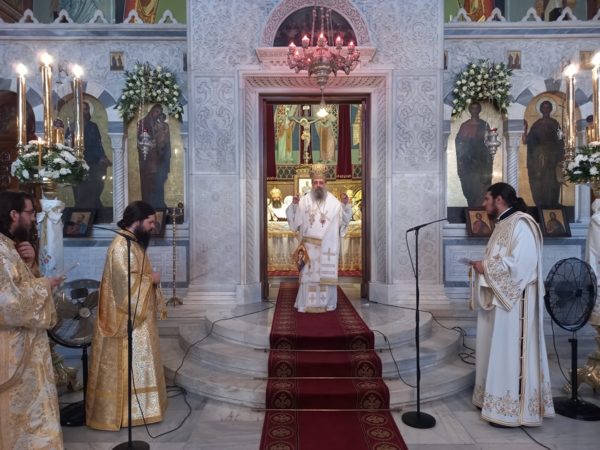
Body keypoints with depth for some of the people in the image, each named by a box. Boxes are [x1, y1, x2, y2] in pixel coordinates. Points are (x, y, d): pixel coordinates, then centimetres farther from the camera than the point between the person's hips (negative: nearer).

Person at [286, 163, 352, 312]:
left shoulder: (334, 202, 5)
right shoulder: (304, 201, 3)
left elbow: (343, 219, 5)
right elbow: (294, 219, 2)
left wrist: (345, 205, -10)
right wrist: (294, 205, -13)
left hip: (328, 246, 1)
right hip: (309, 245, 0)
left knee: (327, 273, 4)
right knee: (309, 273, 0)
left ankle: (326, 303, 14)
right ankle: (307, 304, 7)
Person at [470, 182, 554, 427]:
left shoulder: (521, 224, -16)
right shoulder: (503, 224, 14)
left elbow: (522, 263, -25)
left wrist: (486, 267, -18)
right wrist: (483, 265, 4)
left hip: (513, 301, -10)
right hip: (498, 297, 10)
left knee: (510, 351, -1)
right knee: (498, 350, 15)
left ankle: (511, 409, 10)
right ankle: (496, 401, 27)